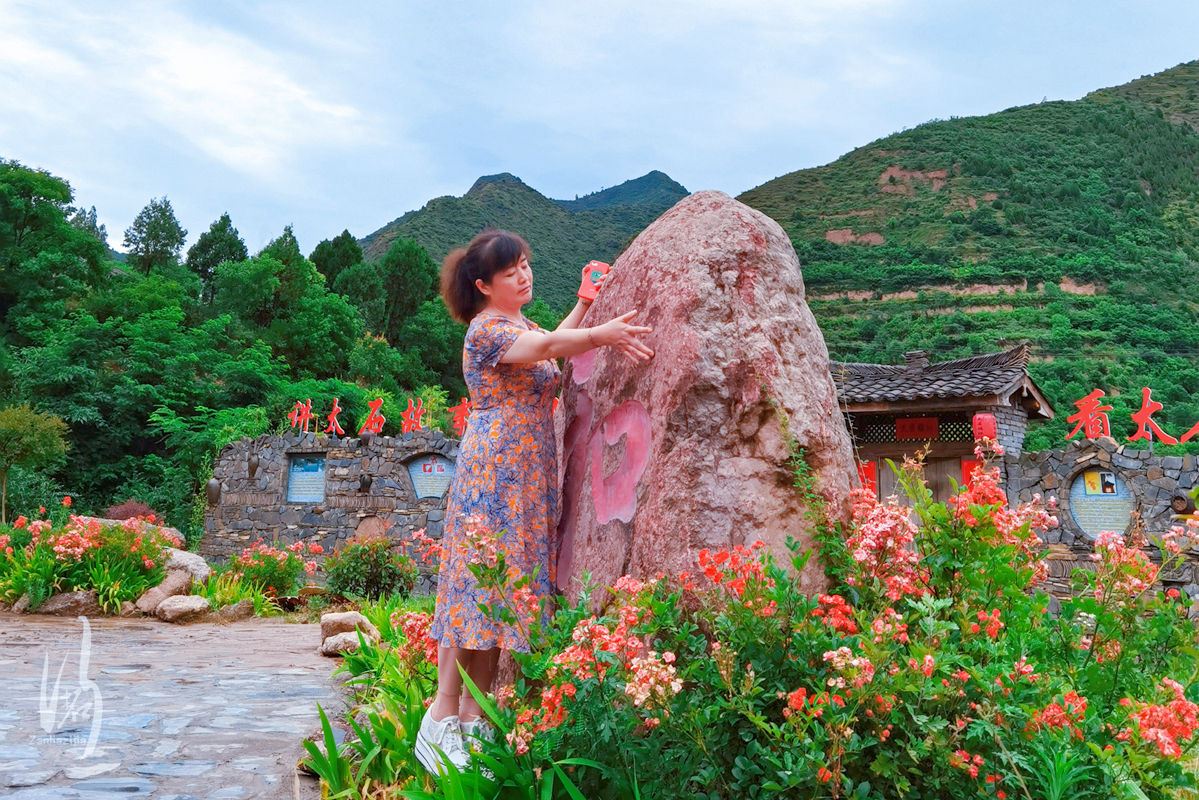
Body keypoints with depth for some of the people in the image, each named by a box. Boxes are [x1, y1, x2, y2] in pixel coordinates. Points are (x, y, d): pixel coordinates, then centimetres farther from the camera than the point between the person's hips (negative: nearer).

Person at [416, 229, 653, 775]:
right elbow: (543, 347, -28)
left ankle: (472, 714, 12)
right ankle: (440, 720, -4)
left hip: (528, 474, 9)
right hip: (494, 469, -9)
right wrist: (599, 335, -40)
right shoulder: (487, 328, -10)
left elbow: (550, 346, 39)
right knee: (479, 584, -10)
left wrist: (583, 304, 34)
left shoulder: (518, 324, 20)